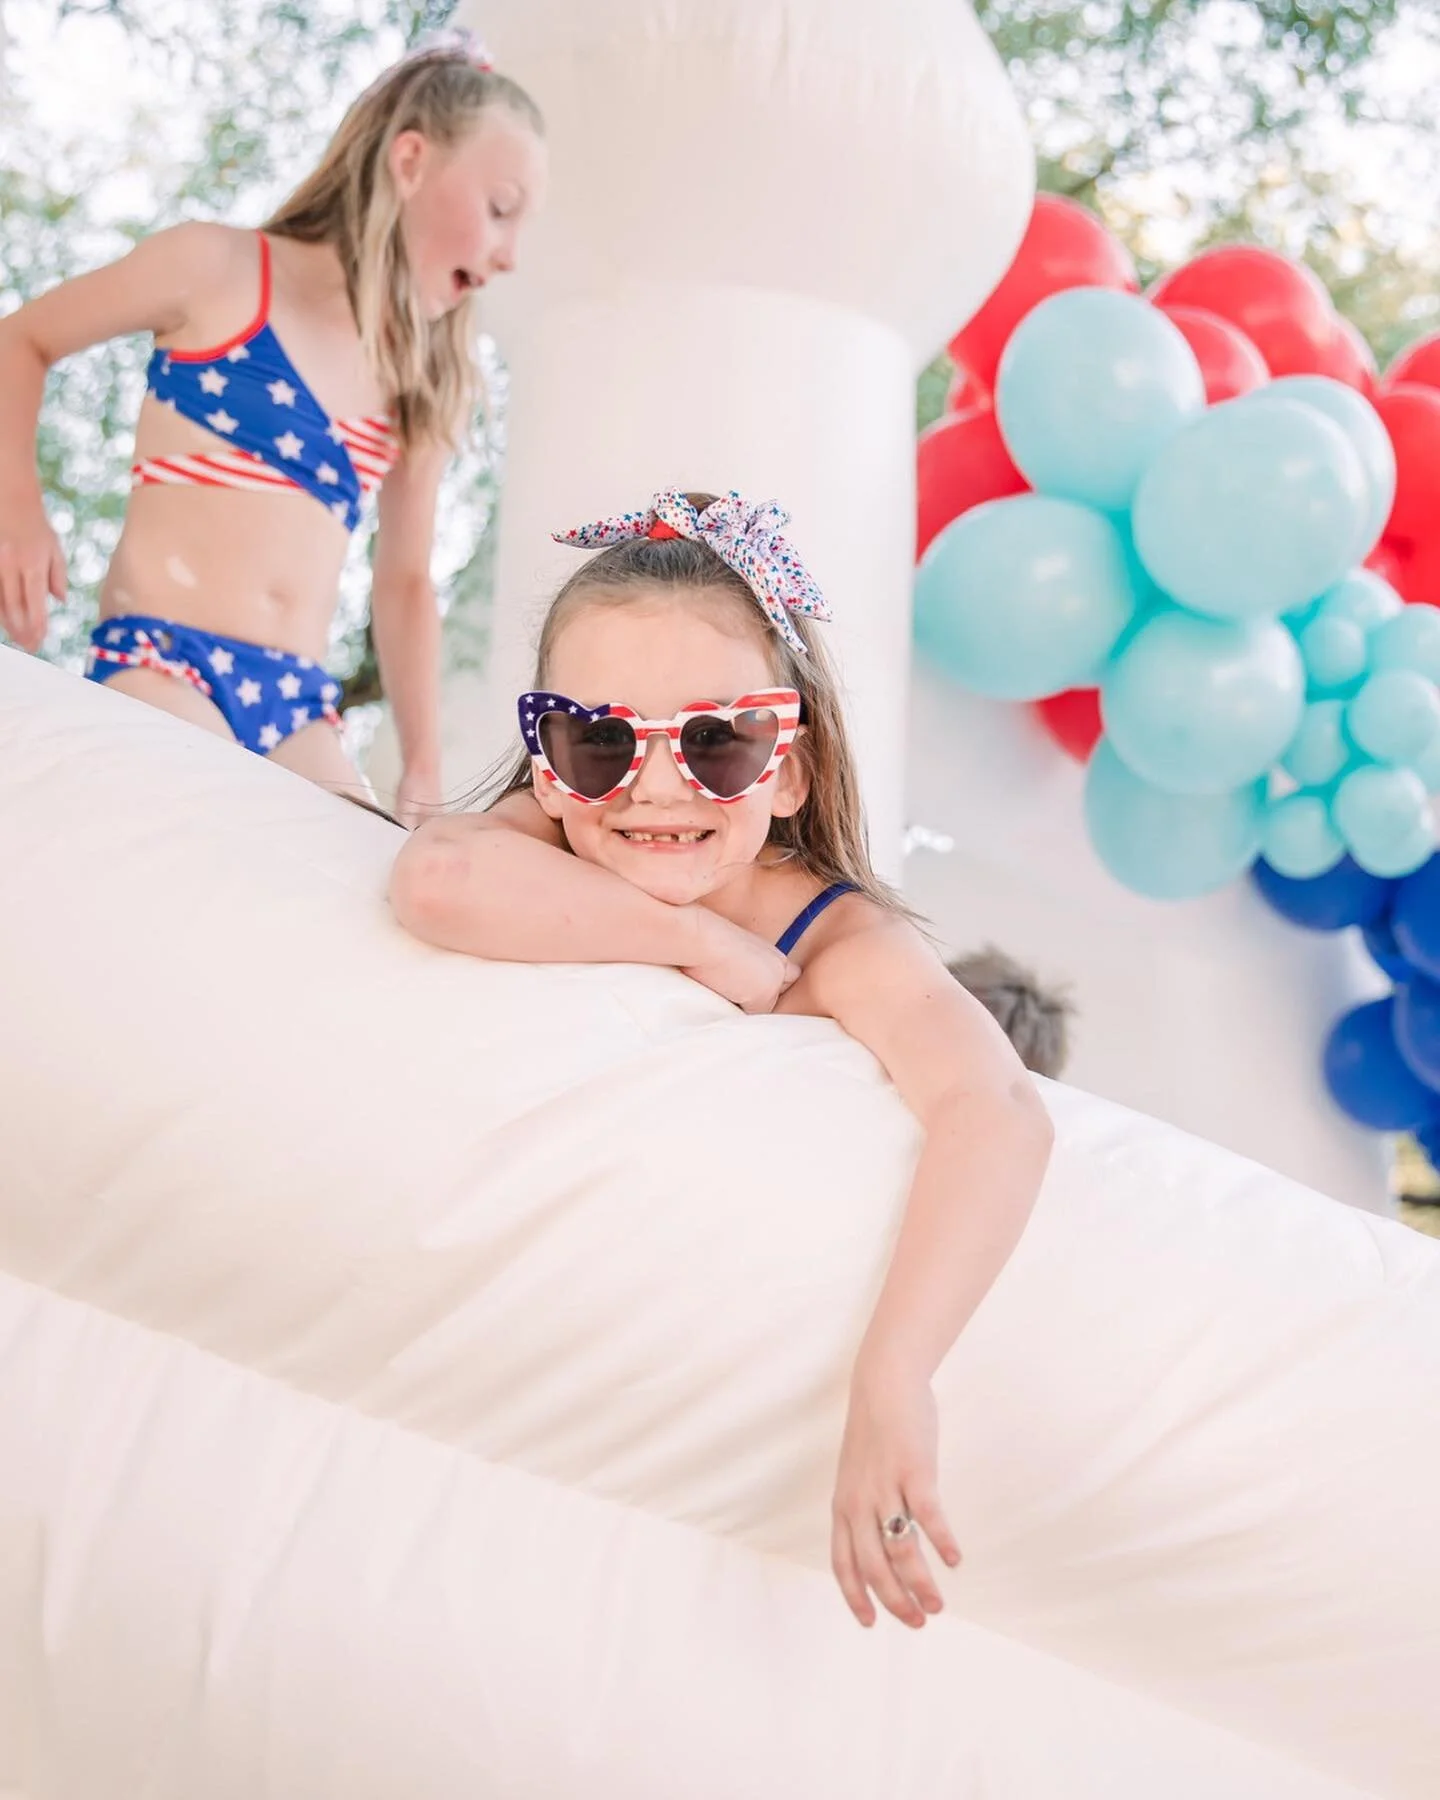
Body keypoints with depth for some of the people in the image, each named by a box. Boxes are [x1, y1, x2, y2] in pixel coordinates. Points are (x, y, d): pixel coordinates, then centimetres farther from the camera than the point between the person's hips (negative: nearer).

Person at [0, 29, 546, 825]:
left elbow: (405, 581, 20)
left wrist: (424, 771, 12)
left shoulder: (428, 386, 14)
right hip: (159, 664, -5)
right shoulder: (218, 269, 1)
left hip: (297, 704, 5)